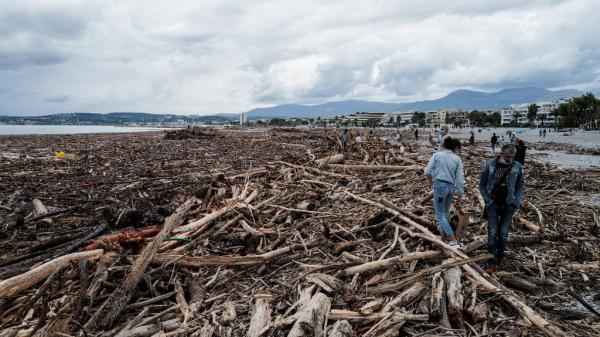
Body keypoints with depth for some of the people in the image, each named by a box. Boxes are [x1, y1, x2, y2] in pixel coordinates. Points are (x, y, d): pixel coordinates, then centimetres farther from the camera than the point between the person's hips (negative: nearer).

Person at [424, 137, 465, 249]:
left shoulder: (437, 155, -2)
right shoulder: (457, 159, 3)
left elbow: (427, 172, -5)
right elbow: (460, 178, 1)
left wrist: (432, 178, 17)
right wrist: (460, 195, 7)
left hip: (439, 185, -4)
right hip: (451, 187, 4)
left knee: (440, 214, -1)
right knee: (445, 212, 21)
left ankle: (453, 240, -10)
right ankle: (444, 234, 30)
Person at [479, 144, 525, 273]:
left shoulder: (517, 166, -2)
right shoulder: (489, 165, -6)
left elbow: (521, 186, 8)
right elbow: (482, 185, 1)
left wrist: (516, 202, -3)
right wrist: (488, 201, -7)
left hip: (509, 205, 1)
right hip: (493, 204, -1)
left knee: (503, 233, 10)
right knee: (493, 233, -2)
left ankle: (501, 257, 27)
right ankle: (493, 262, 3)